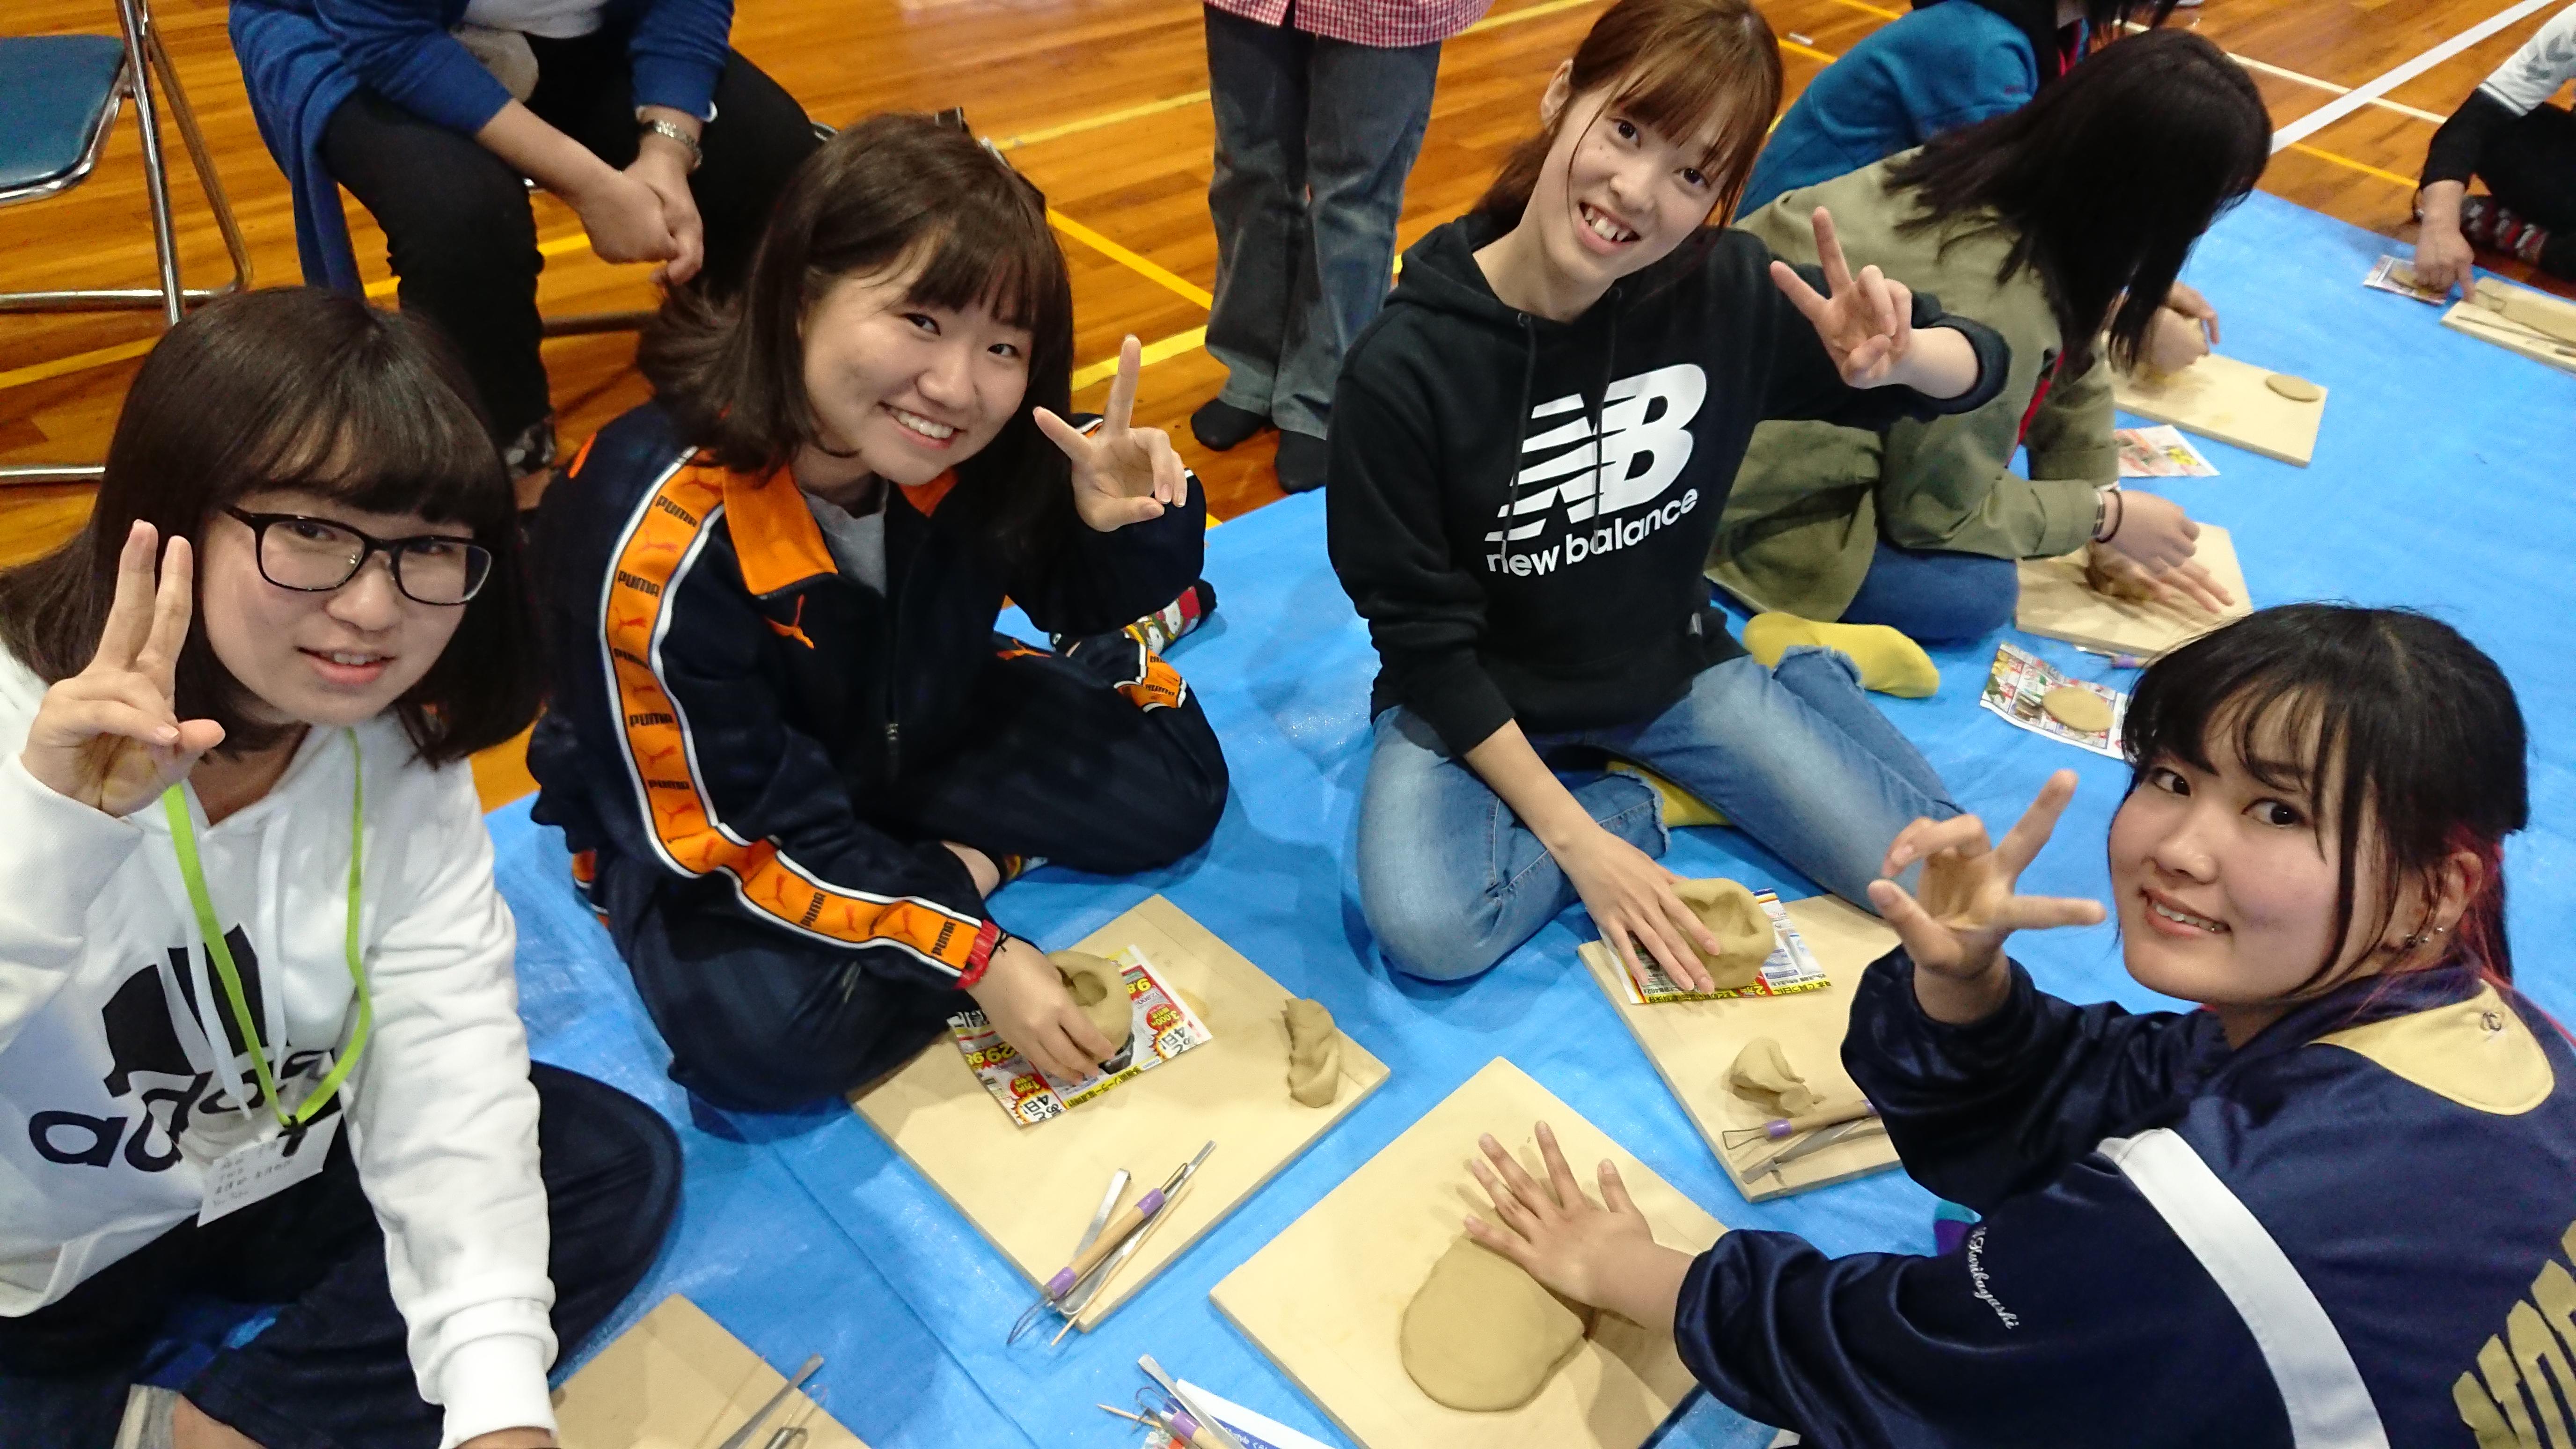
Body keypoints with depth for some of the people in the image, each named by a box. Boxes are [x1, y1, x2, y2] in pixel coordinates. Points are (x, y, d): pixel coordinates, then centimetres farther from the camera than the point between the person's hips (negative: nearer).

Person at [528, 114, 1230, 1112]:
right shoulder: (658, 541, -37)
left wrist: (1131, 525, -32)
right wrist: (975, 955, -25)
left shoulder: (977, 450, -24)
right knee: (767, 1038, -30)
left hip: (922, 731, 5)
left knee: (1174, 782, -3)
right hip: (706, 813, -4)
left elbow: (1074, 594, -6)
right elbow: (738, 833, -26)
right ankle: (962, 870, -5)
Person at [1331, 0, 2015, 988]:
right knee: (1428, 933, -29)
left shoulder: (1728, 290, -16)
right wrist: (1577, 842, -19)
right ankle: (1632, 809, -1)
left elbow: (1977, 368, -4)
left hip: (1671, 670, 3)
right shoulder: (1402, 369, -25)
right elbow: (1424, 641, -18)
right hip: (1478, 700, -2)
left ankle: (1809, 680, 21)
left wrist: (1899, 357, -30)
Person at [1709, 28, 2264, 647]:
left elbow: (2072, 364, 6)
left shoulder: (2000, 165, -8)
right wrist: (2105, 514, -4)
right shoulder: (1995, 309, -32)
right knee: (1979, 595, -15)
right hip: (1739, 483, -9)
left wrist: (2107, 535, 9)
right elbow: (1936, 512, -16)